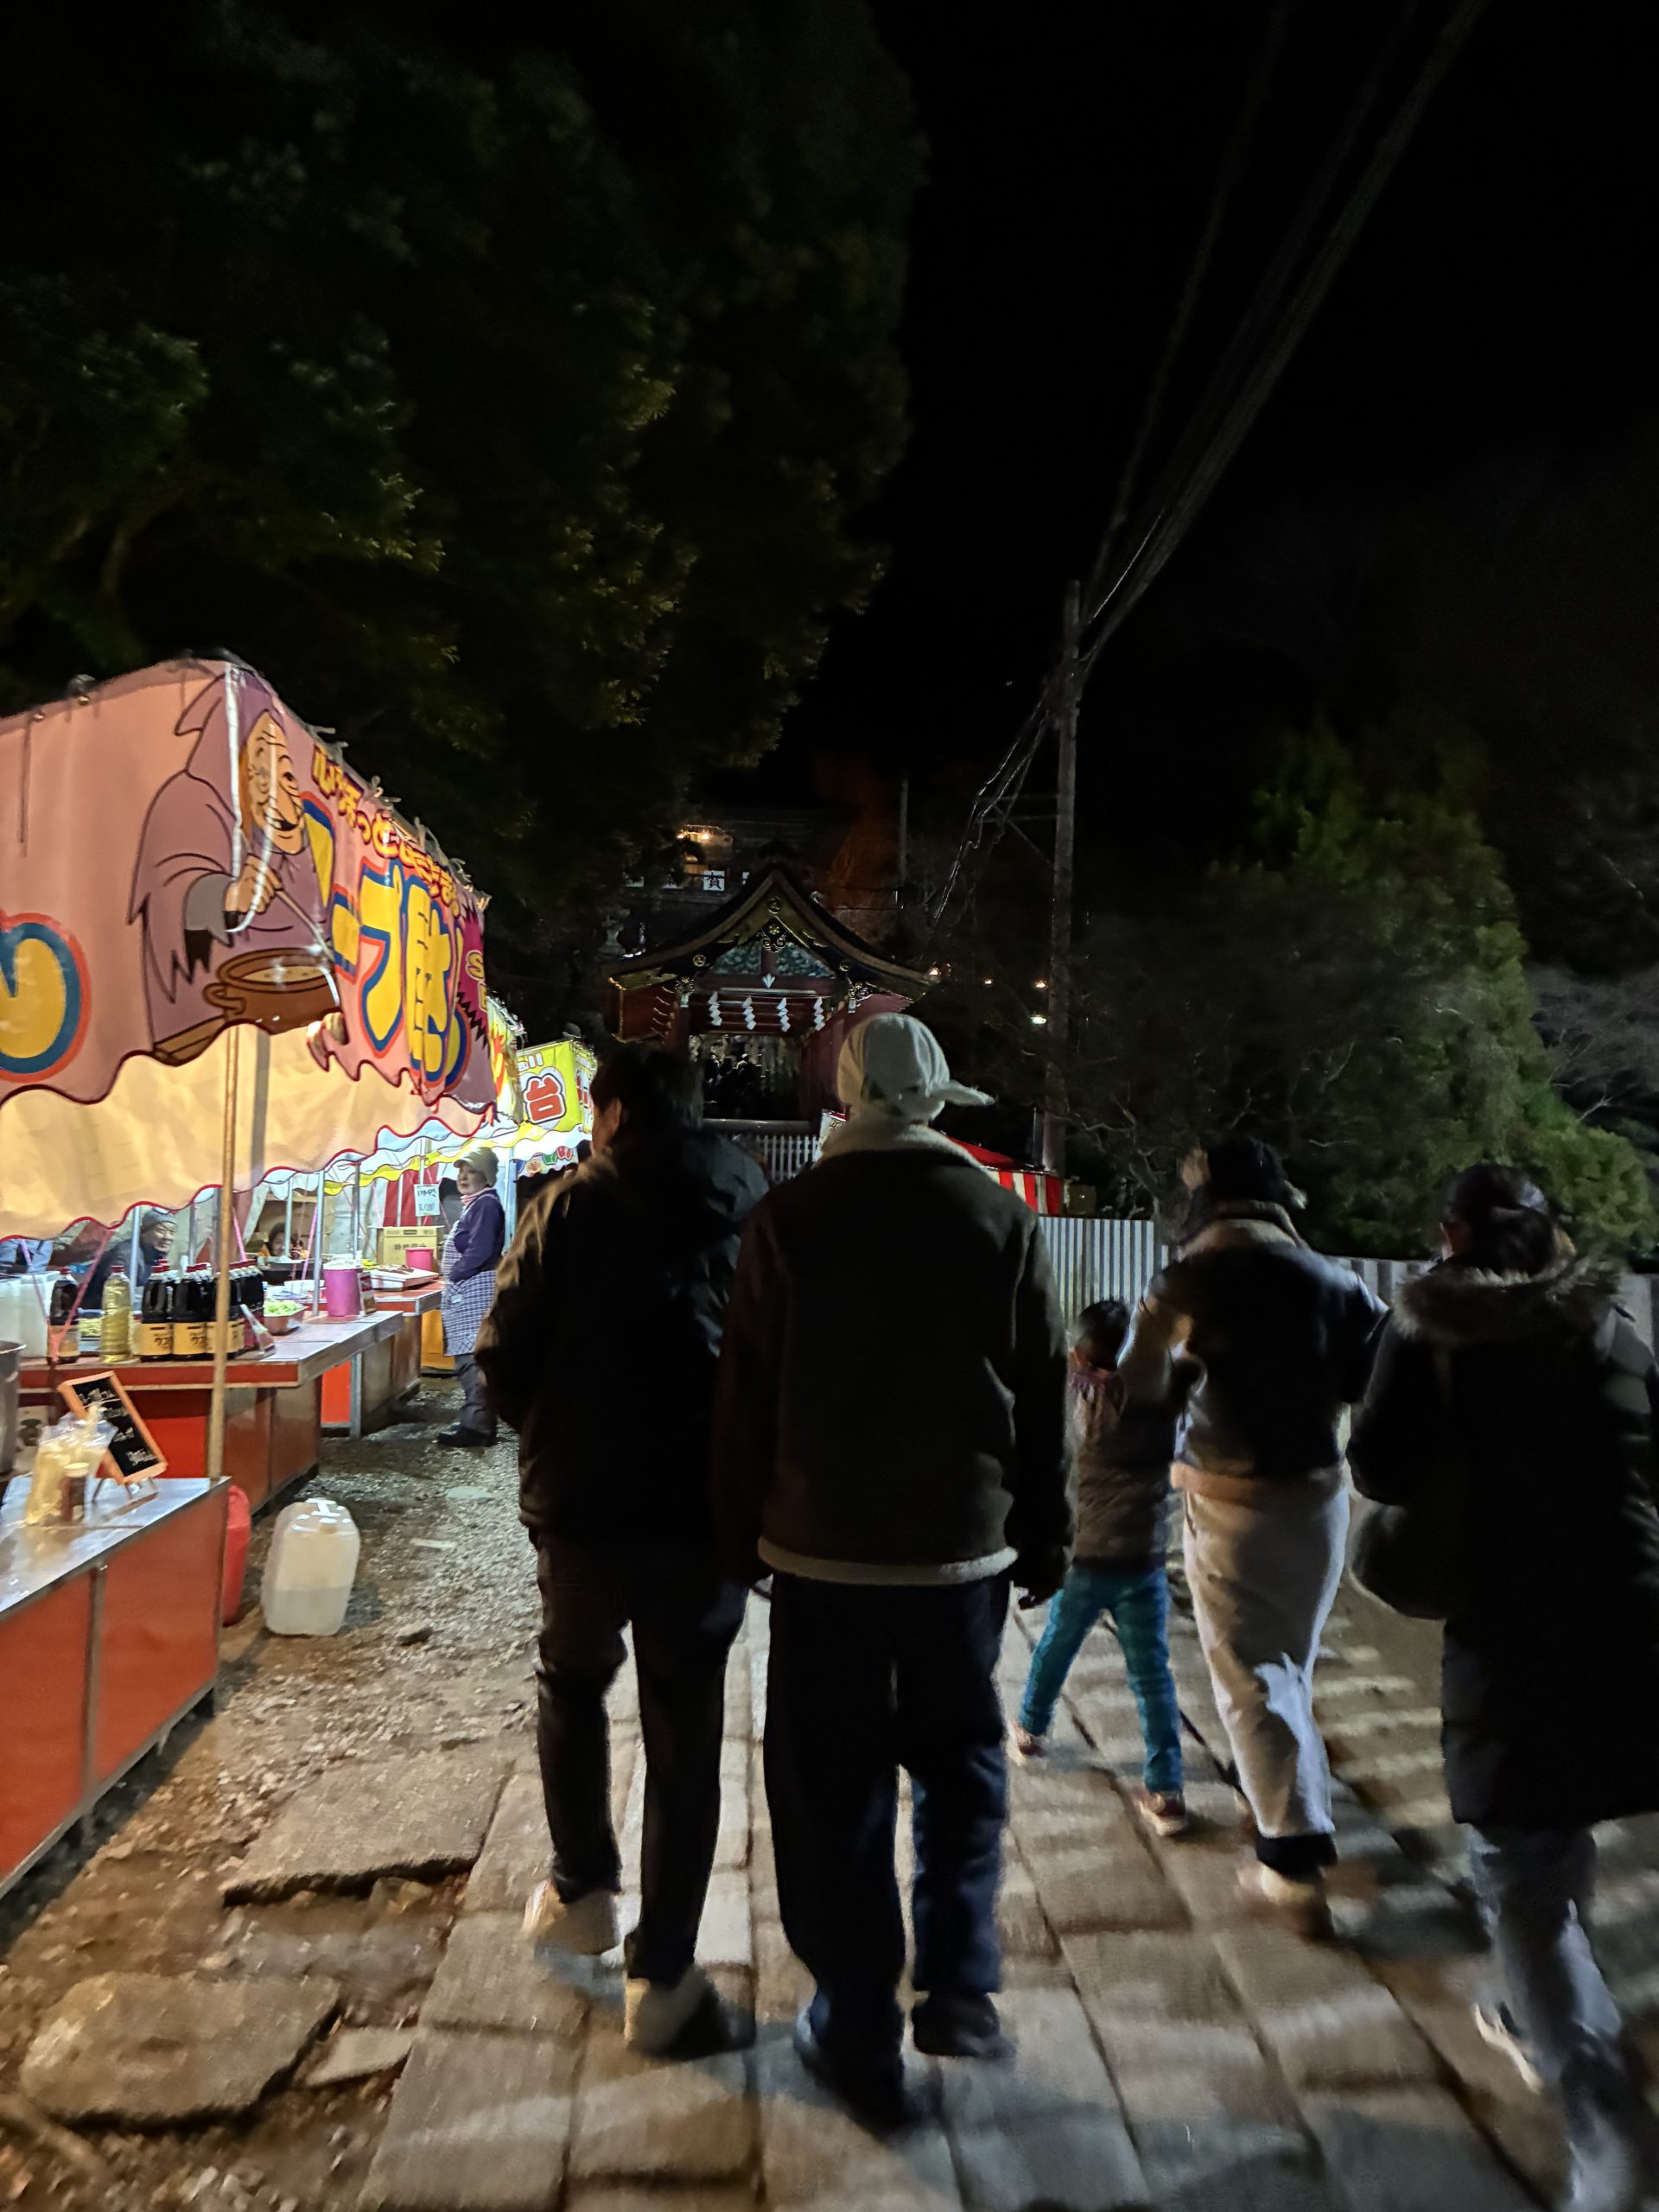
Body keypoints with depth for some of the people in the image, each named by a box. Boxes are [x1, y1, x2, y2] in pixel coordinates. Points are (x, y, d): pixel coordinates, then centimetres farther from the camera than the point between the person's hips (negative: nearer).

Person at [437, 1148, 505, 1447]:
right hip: (466, 1292, 11)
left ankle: (475, 1426, -12)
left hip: (475, 1291, -11)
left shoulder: (486, 1204, -13)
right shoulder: (474, 1204, 20)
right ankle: (480, 1421, 19)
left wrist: (454, 1275, -13)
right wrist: (454, 1276, 15)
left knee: (472, 1360, -12)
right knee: (469, 1358, 13)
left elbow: (479, 1251, -22)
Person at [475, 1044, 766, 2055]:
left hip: (582, 1505, -1)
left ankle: (582, 1891, 35)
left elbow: (504, 1355, -8)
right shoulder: (757, 1212, -2)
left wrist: (552, 1437, 11)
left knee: (573, 1685, 26)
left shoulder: (571, 1206, -8)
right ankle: (664, 1975, 17)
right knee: (685, 1739, 11)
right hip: (707, 1513, 1)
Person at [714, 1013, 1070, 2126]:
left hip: (822, 1547, -1)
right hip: (962, 1547, 1)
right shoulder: (1005, 1220, -3)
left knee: (836, 1787, 11)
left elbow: (748, 1395, -3)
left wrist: (744, 1531, 7)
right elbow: (1044, 1398, 1)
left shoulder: (790, 1219, -7)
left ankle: (860, 2031, 21)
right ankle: (959, 1984, 19)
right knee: (962, 1764, 22)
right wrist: (1044, 1541, 11)